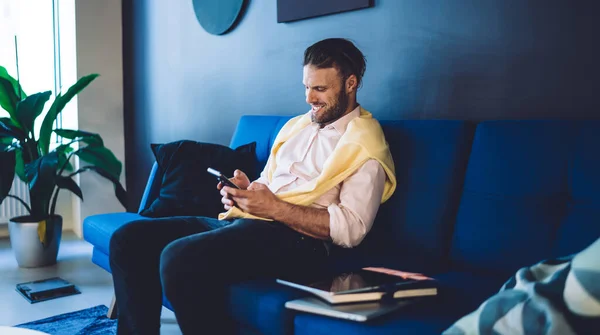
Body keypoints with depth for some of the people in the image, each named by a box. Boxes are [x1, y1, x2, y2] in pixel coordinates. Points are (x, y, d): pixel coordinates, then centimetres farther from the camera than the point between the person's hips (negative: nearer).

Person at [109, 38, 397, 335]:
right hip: (244, 223, 8)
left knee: (179, 259, -32)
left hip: (294, 239, -8)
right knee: (129, 238, -6)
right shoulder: (297, 124, 23)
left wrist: (275, 208, -18)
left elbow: (351, 228, -13)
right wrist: (241, 193, 1)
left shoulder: (364, 142, -1)